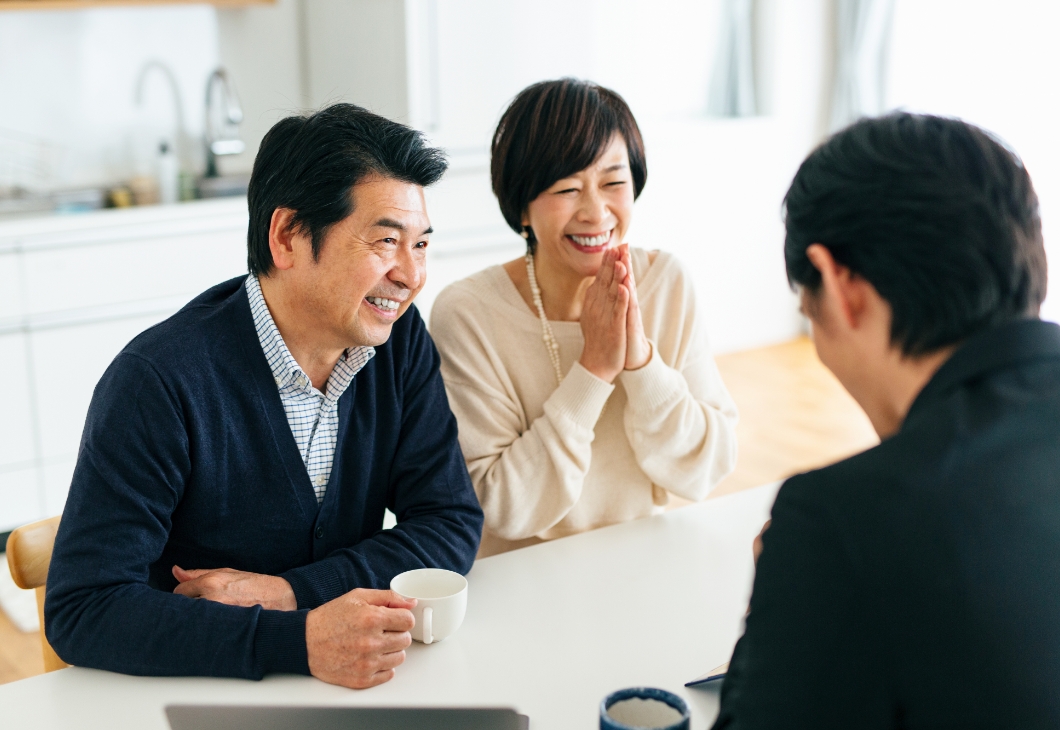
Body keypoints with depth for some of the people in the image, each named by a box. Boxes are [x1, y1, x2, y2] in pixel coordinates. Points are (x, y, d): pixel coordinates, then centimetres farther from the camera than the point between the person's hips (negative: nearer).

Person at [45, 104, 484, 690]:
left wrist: (288, 591, -14)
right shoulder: (160, 382, -18)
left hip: (354, 684, 3)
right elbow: (81, 609, -20)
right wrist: (298, 640, -30)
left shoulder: (399, 339, -2)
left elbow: (452, 523, -1)